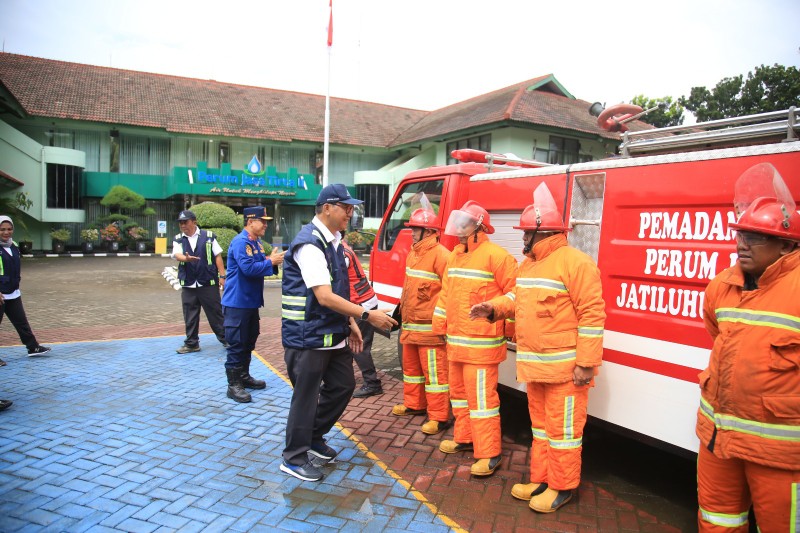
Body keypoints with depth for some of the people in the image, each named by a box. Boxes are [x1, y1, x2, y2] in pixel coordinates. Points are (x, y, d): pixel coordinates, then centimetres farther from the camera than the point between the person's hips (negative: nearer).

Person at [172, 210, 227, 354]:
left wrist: (222, 276, -3)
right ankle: (191, 343, 20)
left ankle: (225, 339, 14)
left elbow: (217, 256, 2)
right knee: (190, 316, 9)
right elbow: (177, 255, -11)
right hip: (188, 285, 3)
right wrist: (186, 258, -34)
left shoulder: (208, 236, 1)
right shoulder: (178, 240, 7)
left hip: (208, 283, -3)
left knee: (216, 313, 3)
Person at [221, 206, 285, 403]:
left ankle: (244, 376, 29)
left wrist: (273, 260, -1)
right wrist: (271, 262, -18)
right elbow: (248, 268, -27)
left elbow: (261, 266, 17)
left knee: (249, 342, 17)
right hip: (237, 302, -9)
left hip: (252, 301, 10)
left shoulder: (257, 242, 13)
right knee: (236, 344, -4)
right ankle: (233, 385, 4)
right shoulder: (240, 242, -17)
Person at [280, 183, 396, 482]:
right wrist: (367, 316, -23)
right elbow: (325, 297, -26)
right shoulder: (309, 244, -20)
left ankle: (314, 438, 35)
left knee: (343, 386, 16)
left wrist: (350, 323, 12)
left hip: (334, 333, 9)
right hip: (308, 337, -9)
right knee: (306, 396, 3)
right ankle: (294, 459, 21)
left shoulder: (334, 241, 10)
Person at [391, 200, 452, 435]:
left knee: (434, 371, -3)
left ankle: (439, 417, 6)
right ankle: (414, 404, 38)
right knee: (411, 366, 21)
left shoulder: (440, 255, -17)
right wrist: (403, 314, 25)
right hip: (410, 325, 10)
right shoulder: (413, 253, 13)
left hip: (430, 327, -10)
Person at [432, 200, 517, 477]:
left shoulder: (495, 255, -13)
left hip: (481, 342, -9)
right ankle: (464, 438, 36)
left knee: (481, 396, -5)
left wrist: (508, 327, -8)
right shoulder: (455, 255, 14)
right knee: (459, 391, 19)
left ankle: (489, 454, 5)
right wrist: (440, 326, 16)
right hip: (455, 340, 9)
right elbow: (446, 293, 17)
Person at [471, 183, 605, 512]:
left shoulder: (574, 262, -16)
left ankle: (562, 487, 20)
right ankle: (540, 480, 33)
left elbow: (592, 315, -19)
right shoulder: (528, 263, 12)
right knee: (540, 424, 19)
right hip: (535, 364, 9)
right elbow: (517, 297, 23)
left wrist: (586, 363, -21)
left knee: (563, 428, 4)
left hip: (565, 367, -9)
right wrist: (493, 308, 3)